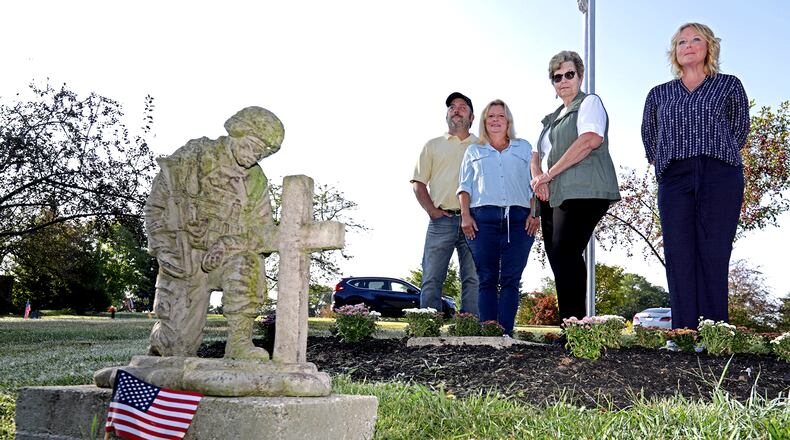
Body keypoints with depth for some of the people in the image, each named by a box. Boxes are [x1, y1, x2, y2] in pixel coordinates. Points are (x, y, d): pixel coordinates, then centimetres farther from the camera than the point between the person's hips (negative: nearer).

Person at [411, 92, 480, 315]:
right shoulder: (433, 145, 18)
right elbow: (419, 184, 12)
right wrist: (432, 211, -2)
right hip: (442, 220, 0)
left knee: (473, 279, -3)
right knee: (431, 279, -5)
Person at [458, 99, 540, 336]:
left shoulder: (524, 148, 21)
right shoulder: (474, 151, 23)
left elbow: (534, 183, 13)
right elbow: (465, 186, 15)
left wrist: (534, 214, -1)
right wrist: (465, 215, 0)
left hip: (518, 217, 0)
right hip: (483, 216, 0)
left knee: (511, 278, -7)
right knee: (487, 278, -7)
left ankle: (506, 332, -8)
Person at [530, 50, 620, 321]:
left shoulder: (590, 102, 5)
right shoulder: (553, 118, 28)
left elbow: (591, 140, -13)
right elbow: (537, 154, 25)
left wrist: (549, 174, -12)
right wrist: (538, 177, 0)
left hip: (581, 192, -8)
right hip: (553, 196, 8)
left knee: (565, 255, -19)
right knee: (556, 258, 1)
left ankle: (574, 322, -18)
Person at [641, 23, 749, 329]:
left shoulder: (729, 85, 16)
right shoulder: (659, 94, 20)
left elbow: (739, 129, 16)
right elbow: (648, 136, 24)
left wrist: (717, 157, 11)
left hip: (720, 177, -2)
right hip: (674, 180, 2)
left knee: (713, 257, -8)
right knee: (679, 259, -7)